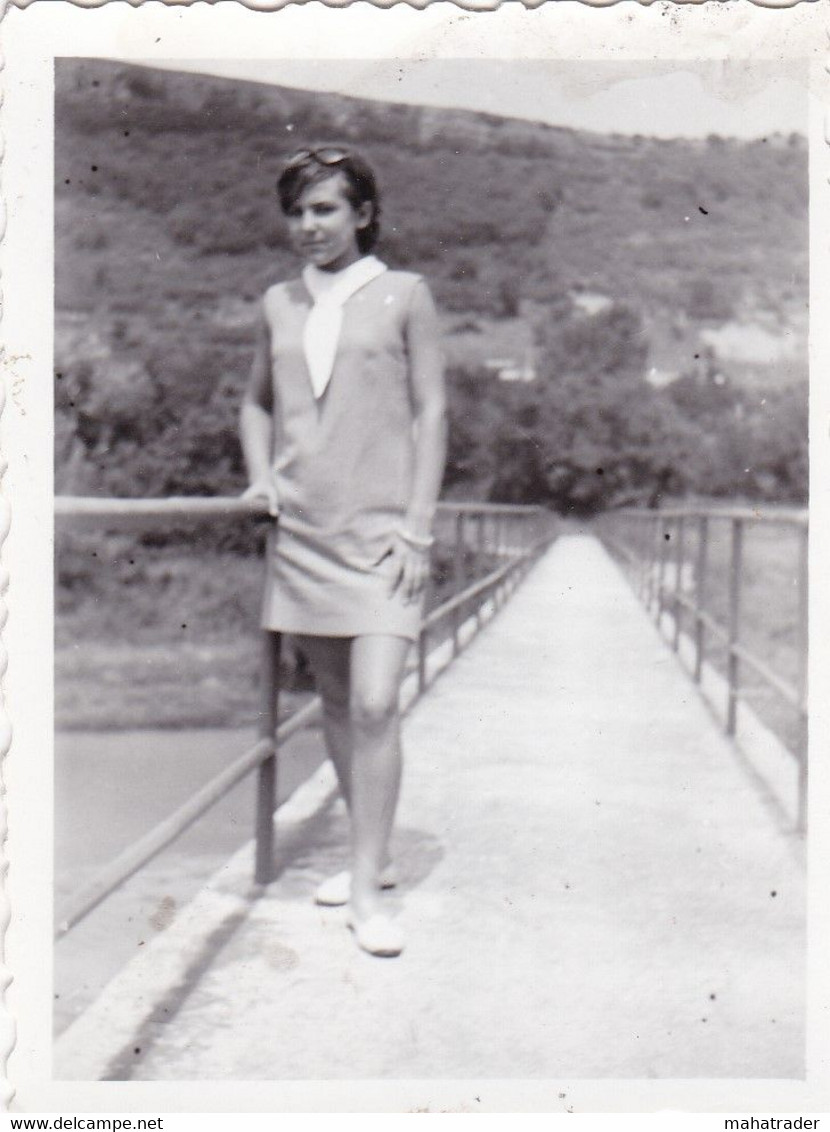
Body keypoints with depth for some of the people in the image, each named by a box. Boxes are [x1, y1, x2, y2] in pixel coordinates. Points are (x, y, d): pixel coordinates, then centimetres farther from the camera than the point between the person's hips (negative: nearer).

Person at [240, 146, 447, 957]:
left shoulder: (403, 295, 2)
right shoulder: (278, 303, 12)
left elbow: (432, 411, 0)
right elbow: (256, 402, 23)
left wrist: (417, 526, -7)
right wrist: (260, 473, 4)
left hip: (380, 531, -4)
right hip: (300, 531, 4)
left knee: (375, 705, -12)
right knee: (335, 702, 11)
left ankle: (366, 888, -2)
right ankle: (371, 855, 26)